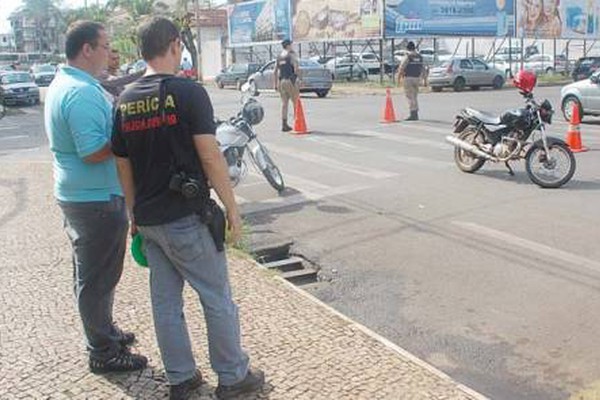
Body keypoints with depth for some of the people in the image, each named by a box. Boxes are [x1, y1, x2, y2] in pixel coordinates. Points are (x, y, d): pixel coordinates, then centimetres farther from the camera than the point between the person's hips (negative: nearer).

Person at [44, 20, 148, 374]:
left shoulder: (62, 84, 11)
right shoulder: (83, 93, -23)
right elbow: (93, 152, -28)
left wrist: (119, 126, 10)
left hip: (77, 195, 10)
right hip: (97, 199, -10)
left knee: (91, 274, 21)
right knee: (99, 277, 2)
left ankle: (105, 332, 37)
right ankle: (104, 353, 15)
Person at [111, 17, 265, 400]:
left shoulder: (125, 100, 7)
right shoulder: (188, 92, -12)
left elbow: (123, 165, 11)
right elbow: (210, 157, -17)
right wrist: (232, 207, -8)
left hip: (148, 219, 7)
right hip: (187, 217, -6)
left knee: (165, 301, 14)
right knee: (217, 298, 7)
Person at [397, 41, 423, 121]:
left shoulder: (407, 56, -11)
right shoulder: (420, 57, 9)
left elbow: (401, 68, -13)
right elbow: (421, 69, 12)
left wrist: (398, 79, -5)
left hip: (408, 78, -6)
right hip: (417, 78, 6)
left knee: (410, 97, -4)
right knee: (414, 97, 15)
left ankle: (413, 115, -7)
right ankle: (416, 114, 16)